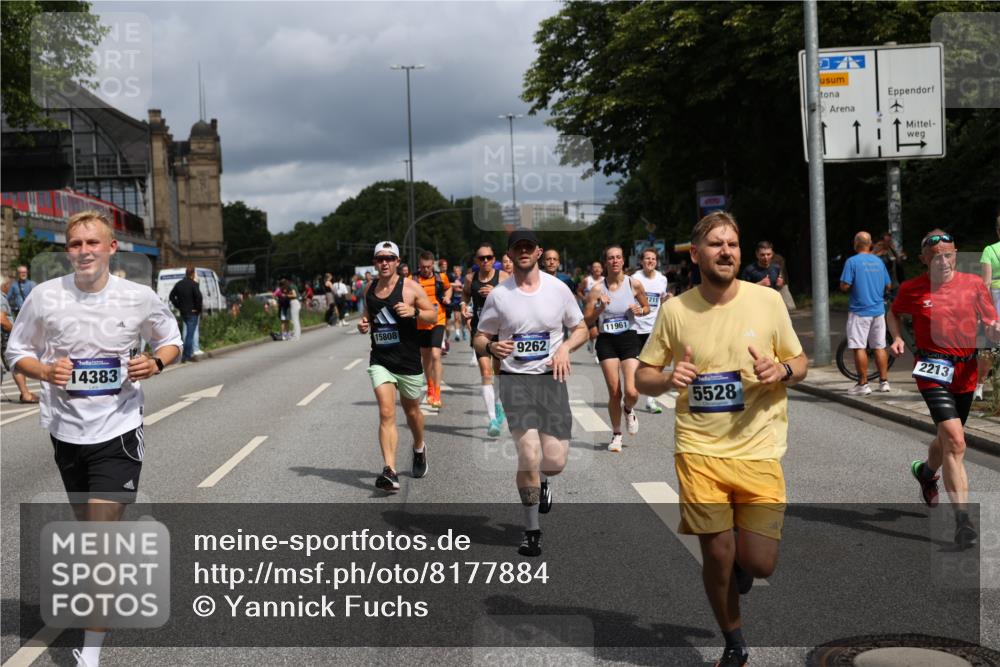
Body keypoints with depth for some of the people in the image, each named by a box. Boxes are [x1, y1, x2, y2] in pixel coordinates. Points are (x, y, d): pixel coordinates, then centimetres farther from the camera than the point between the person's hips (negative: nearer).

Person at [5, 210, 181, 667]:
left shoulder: (140, 298, -6)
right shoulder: (44, 297, -4)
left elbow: (170, 340, 10)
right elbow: (16, 353, 8)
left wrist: (155, 363, -11)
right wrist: (45, 371, -13)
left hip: (117, 430, -3)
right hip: (65, 430, 3)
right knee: (87, 528, 19)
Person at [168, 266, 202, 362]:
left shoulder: (179, 284, 7)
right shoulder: (193, 284, -14)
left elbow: (171, 296, 12)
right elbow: (199, 297, -26)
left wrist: (178, 306, 12)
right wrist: (198, 309, -13)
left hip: (183, 312, 7)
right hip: (192, 313, -7)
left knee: (188, 333, 20)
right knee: (190, 334, -2)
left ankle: (190, 353, 22)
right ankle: (186, 356, -1)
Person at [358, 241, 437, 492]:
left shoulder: (410, 287, -6)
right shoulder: (370, 290, 6)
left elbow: (433, 316, -3)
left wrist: (414, 312, -22)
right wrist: (363, 325, -1)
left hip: (408, 361, -1)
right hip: (380, 361, 2)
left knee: (411, 411, 16)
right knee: (386, 413, -14)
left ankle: (419, 449, 47)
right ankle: (389, 471, -20)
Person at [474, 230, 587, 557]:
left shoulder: (557, 288, 3)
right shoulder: (498, 295, 1)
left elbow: (580, 328, 14)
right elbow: (479, 338, 8)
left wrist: (565, 347, -7)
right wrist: (491, 347, -16)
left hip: (551, 377, 1)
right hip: (515, 379, -1)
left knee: (555, 460, -4)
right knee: (529, 454, -14)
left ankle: (541, 481, 36)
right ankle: (532, 530, 5)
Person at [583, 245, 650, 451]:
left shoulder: (634, 284, -2)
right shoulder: (598, 289, -4)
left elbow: (647, 308, 14)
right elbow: (586, 321, -1)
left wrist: (639, 311, -8)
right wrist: (600, 308, -18)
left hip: (629, 339, 0)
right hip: (606, 341, 0)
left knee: (631, 392, -12)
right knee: (614, 392, 0)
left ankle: (629, 410, 26)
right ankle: (616, 435, 19)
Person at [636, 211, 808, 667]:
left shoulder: (768, 300, -3)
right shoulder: (675, 309, -2)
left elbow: (800, 362, 8)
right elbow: (642, 376, 7)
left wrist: (781, 371, -15)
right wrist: (667, 380, -16)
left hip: (759, 451, 0)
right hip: (699, 452, 0)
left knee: (759, 563, -4)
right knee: (717, 557, 4)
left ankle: (740, 562, 36)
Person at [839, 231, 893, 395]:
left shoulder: (852, 261, -10)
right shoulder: (879, 261, 7)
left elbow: (844, 286, -14)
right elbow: (888, 285, 11)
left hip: (859, 310, -5)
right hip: (878, 309, 5)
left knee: (859, 347, -1)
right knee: (879, 347, 11)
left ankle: (863, 384, -1)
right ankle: (884, 381, 14)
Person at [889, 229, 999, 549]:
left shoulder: (973, 283, 1)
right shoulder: (911, 289, -3)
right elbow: (893, 313, 17)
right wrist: (897, 338, 0)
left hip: (966, 370, 4)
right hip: (933, 368, -4)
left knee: (948, 439, 21)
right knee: (955, 441, -18)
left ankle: (926, 471, 56)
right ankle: (963, 519, -18)